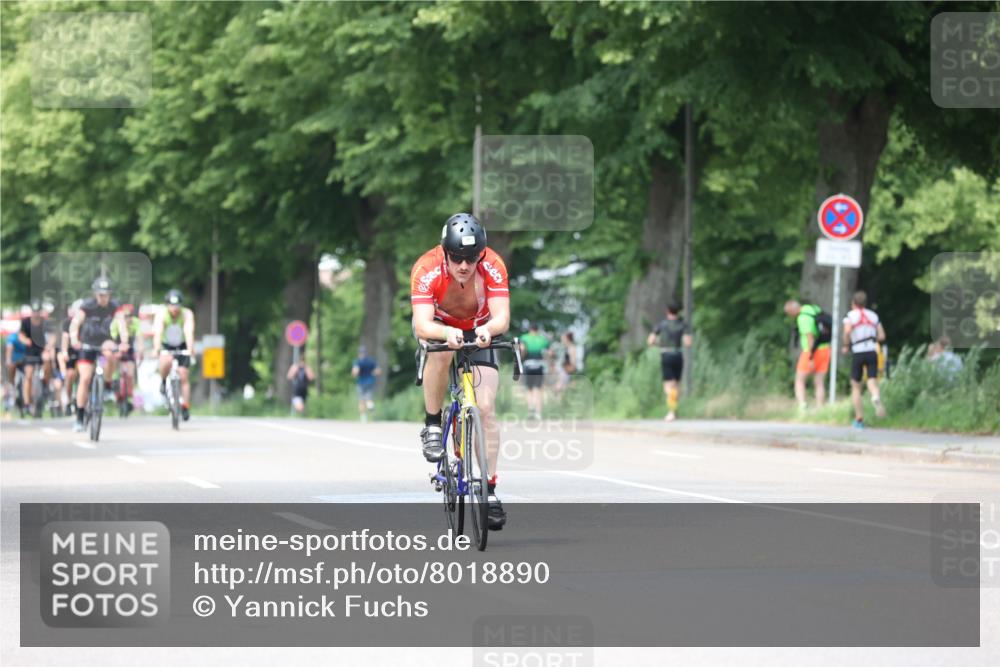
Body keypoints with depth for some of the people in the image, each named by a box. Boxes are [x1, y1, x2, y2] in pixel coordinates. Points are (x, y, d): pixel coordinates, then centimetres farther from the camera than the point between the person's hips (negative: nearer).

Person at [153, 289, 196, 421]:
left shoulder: (187, 314, -23)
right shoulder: (161, 314, -23)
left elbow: (189, 332, -36)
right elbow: (157, 332, -35)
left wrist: (190, 349, -51)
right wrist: (156, 349, -51)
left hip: (182, 347, 1)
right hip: (166, 346, -1)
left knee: (184, 377, -7)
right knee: (166, 361, -35)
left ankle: (185, 407, 4)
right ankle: (163, 382, -5)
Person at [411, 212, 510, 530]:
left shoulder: (492, 266, -29)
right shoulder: (427, 269, -33)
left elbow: (502, 317, -35)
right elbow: (423, 325, -40)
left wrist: (488, 329, -57)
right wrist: (448, 333, -61)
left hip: (478, 332, 1)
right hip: (438, 327, -1)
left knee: (486, 407, -12)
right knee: (441, 352, -38)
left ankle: (490, 490, -5)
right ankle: (432, 426, -18)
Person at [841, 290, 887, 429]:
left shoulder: (851, 315, 2)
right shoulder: (873, 315, 14)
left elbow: (847, 330, -17)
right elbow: (882, 336, 12)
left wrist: (845, 346, -2)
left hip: (858, 353, -2)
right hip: (872, 351, 2)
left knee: (856, 386, 12)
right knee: (872, 382, -6)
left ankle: (859, 419, 12)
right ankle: (876, 398, -42)